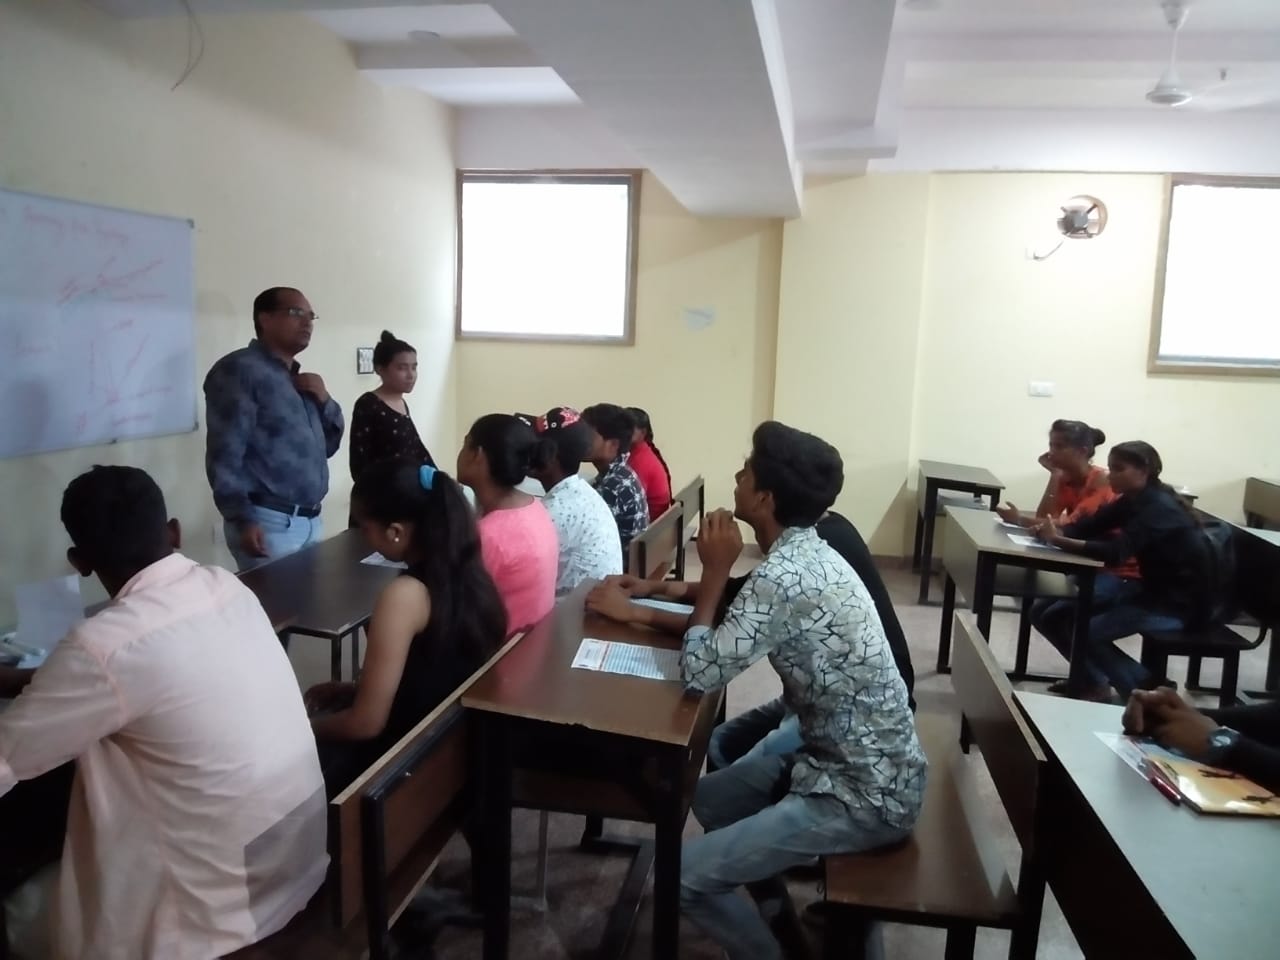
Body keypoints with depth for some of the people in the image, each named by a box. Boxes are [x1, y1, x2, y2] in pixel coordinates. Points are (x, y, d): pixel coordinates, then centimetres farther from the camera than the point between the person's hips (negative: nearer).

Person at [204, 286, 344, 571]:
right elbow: (225, 454, -17)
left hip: (310, 520, 8)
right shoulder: (240, 370, -8)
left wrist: (325, 400, 4)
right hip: (268, 523, -8)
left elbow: (327, 447, 20)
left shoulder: (301, 380, 19)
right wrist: (243, 519, -23)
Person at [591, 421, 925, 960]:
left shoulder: (783, 576, -28)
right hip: (850, 758, 9)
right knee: (710, 798, 24)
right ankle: (779, 917, 37)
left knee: (685, 877, -9)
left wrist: (715, 572, -16)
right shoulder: (807, 554, 3)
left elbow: (700, 674, -26)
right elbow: (735, 628, 16)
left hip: (866, 795, -9)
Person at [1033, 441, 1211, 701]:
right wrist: (1054, 530, -25)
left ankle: (1147, 691, -1)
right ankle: (1093, 682, 16)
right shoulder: (1135, 499, 3)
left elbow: (1116, 551, -37)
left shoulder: (1160, 509, -24)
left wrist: (1058, 541, -41)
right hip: (1151, 588, 9)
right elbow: (1089, 525, -4)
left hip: (1180, 602, -9)